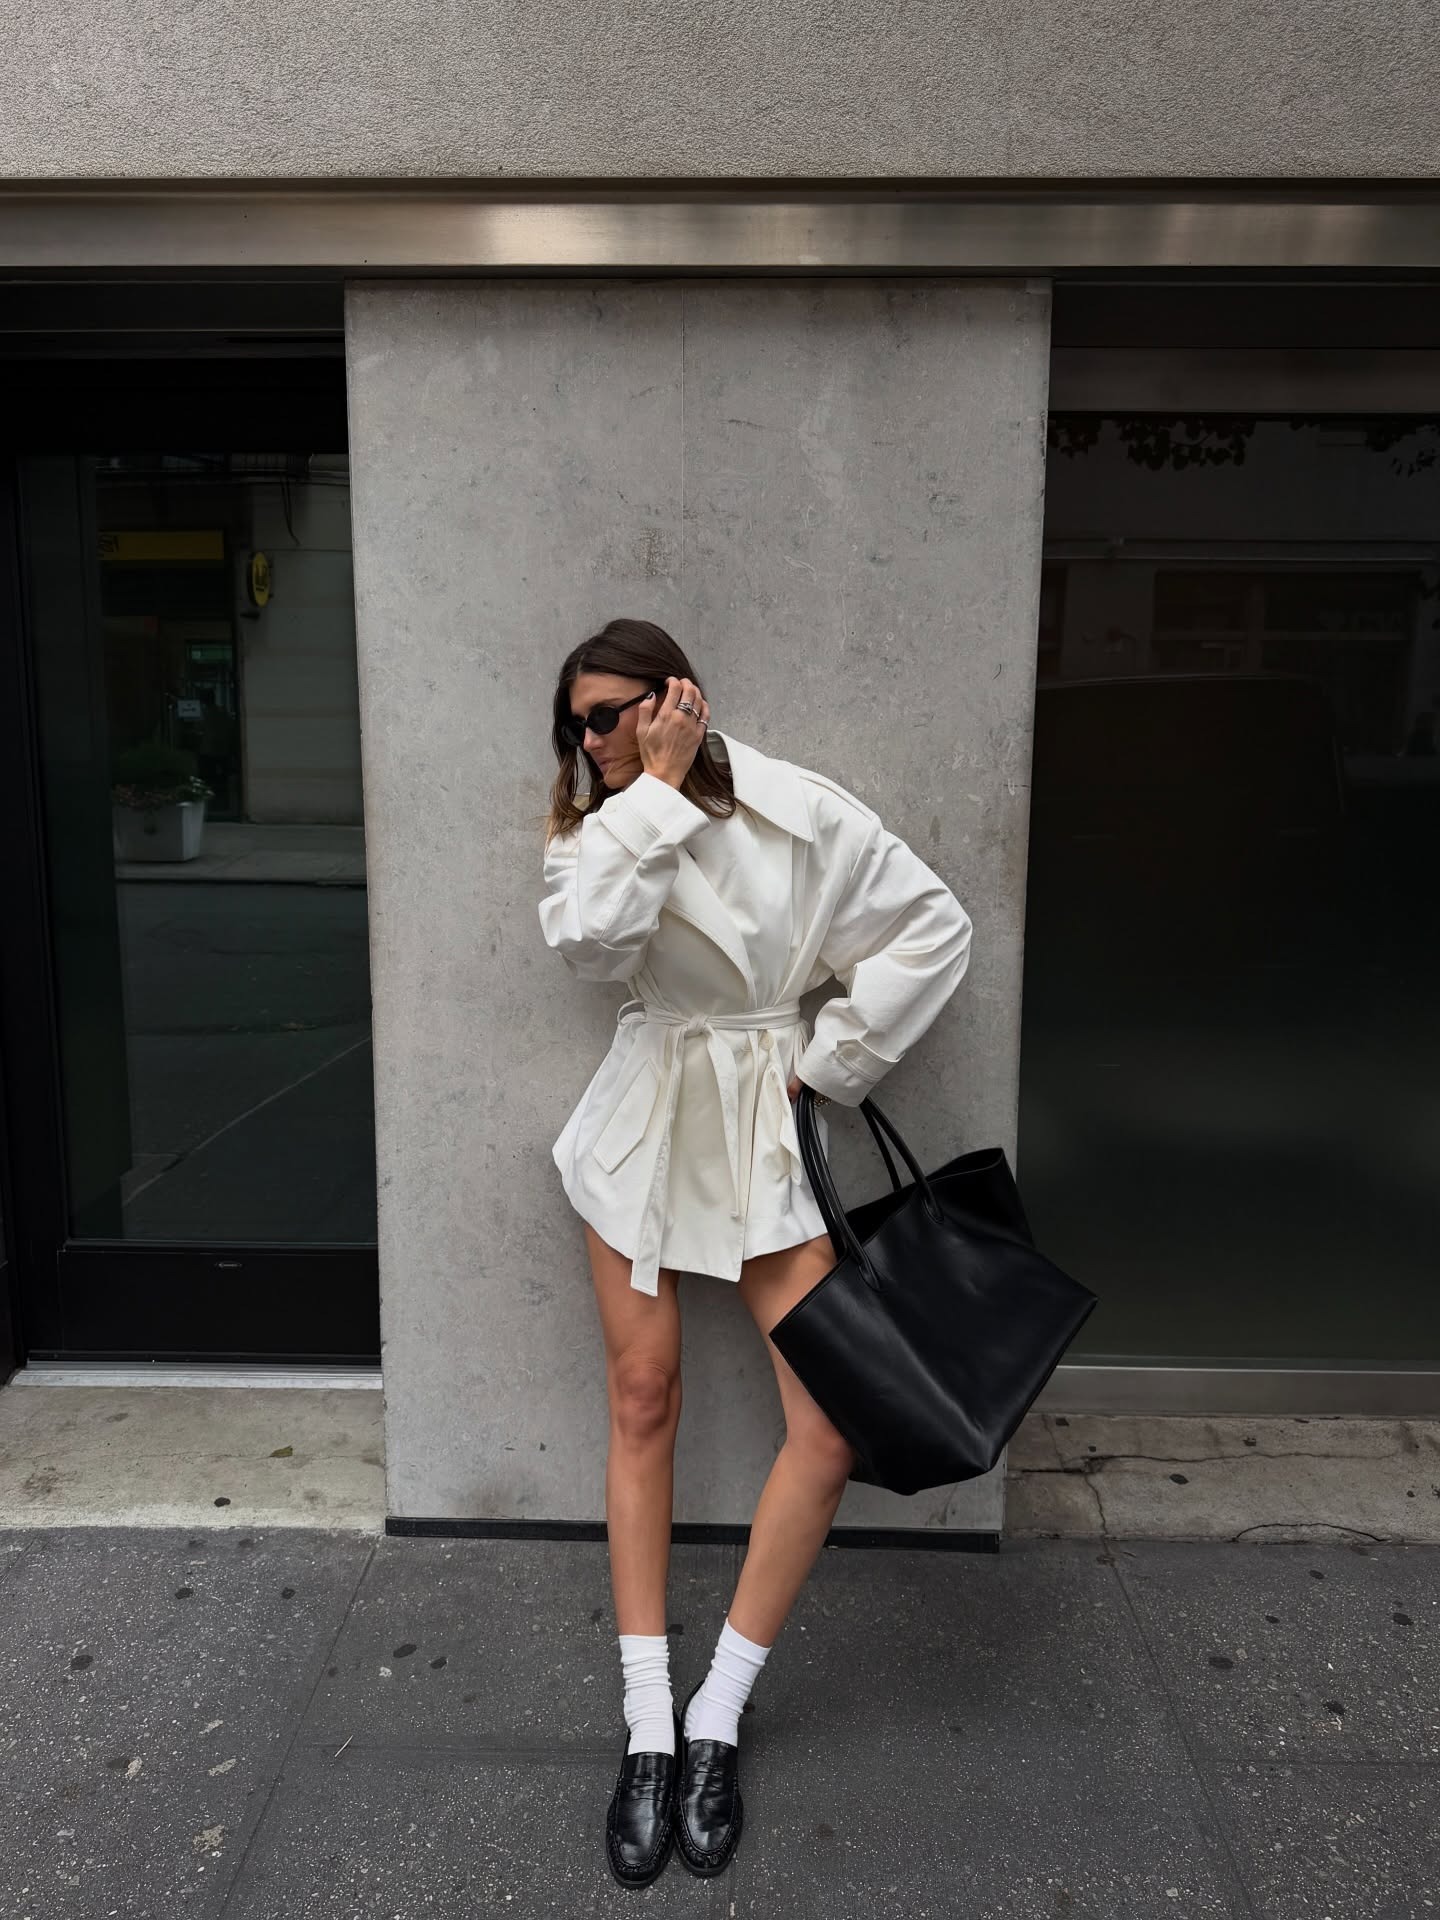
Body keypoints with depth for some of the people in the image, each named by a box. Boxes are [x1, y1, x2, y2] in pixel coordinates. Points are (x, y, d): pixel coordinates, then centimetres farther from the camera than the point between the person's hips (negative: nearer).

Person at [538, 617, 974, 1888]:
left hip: (768, 1128, -1)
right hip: (646, 1124, 2)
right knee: (643, 1400, 4)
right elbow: (586, 942, -20)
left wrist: (831, 1059, -5)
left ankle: (716, 1721, 14)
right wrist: (659, 789, -18)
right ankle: (649, 1731, 18)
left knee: (829, 1426, -6)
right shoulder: (598, 828, 1)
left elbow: (936, 926, -4)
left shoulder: (804, 814, -7)